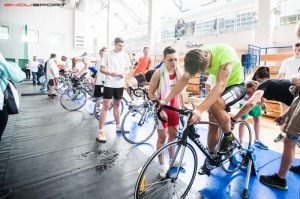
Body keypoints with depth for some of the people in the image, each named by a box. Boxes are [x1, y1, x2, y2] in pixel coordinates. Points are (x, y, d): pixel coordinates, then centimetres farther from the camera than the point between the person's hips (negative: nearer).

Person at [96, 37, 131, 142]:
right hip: (109, 84, -4)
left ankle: (118, 126, 31)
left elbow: (127, 68, 14)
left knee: (117, 105, 16)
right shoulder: (107, 54, -5)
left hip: (120, 84, 4)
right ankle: (100, 131, 1)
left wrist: (124, 74, -9)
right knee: (106, 106, -6)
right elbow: (101, 69, -5)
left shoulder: (125, 55, 6)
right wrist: (110, 73, -24)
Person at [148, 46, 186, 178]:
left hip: (174, 107, 5)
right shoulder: (159, 73, -18)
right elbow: (150, 93, -14)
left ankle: (172, 160, 38)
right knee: (162, 137, 4)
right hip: (161, 108, -5)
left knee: (173, 135, 16)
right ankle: (162, 165, 22)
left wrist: (182, 105, 10)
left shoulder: (179, 72, -4)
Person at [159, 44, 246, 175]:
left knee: (215, 104, -35)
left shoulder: (225, 53, -36)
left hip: (237, 85, -5)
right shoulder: (197, 57, -19)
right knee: (212, 124, 2)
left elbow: (221, 85, -43)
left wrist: (200, 110, -54)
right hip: (220, 86, 5)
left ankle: (229, 137, -8)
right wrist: (165, 100, -24)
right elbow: (184, 79, -16)